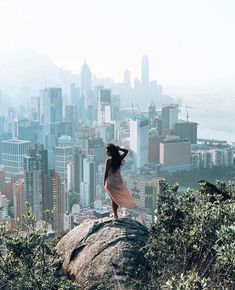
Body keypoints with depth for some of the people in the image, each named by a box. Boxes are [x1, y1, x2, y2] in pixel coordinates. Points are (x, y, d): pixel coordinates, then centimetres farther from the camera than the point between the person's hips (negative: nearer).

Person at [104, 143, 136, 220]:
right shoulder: (119, 158, -3)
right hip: (118, 181, 5)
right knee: (117, 198, 17)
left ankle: (115, 215, 8)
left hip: (111, 182, -5)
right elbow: (126, 151, 14)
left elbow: (106, 173, -13)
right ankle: (115, 213, 26)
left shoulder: (109, 160, -16)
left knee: (114, 198, 4)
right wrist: (119, 148, 2)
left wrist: (104, 183, -4)